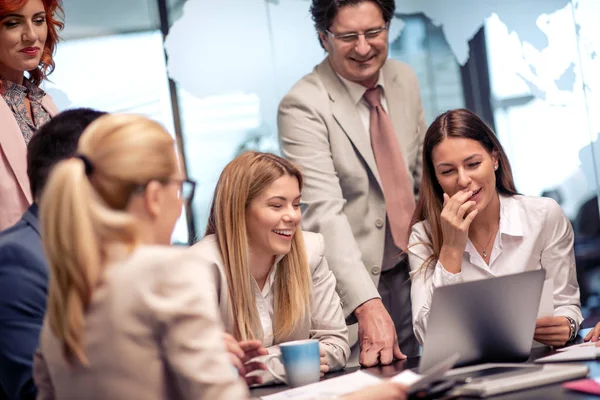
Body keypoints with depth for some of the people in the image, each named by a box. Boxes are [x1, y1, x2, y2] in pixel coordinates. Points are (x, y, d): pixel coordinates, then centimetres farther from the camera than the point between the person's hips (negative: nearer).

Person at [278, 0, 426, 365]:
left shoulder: (405, 80, 3)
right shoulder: (303, 105, -19)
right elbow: (324, 212, -27)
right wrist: (367, 305, -35)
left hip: (410, 271, 6)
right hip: (349, 281, -6)